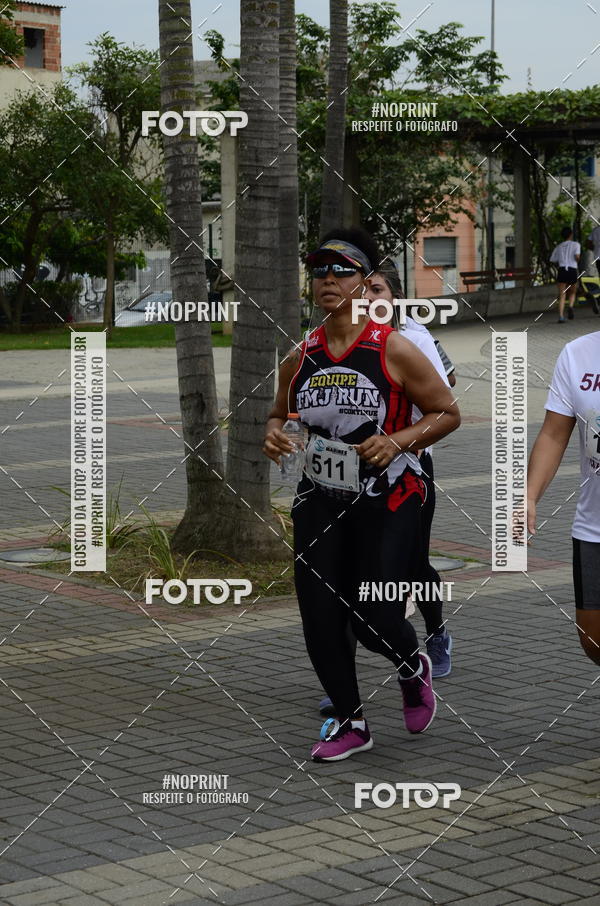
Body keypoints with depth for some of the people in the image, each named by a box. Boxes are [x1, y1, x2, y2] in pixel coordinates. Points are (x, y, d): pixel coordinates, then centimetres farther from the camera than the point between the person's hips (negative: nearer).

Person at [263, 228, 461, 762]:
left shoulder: (394, 350, -10)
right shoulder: (300, 355, 3)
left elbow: (448, 413, -4)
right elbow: (280, 413, 19)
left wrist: (398, 440, -19)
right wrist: (273, 433, -4)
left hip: (388, 502, -4)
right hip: (320, 502, 4)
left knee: (374, 620, -6)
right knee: (320, 620, 2)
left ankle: (414, 669, 30)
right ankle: (350, 723, 22)